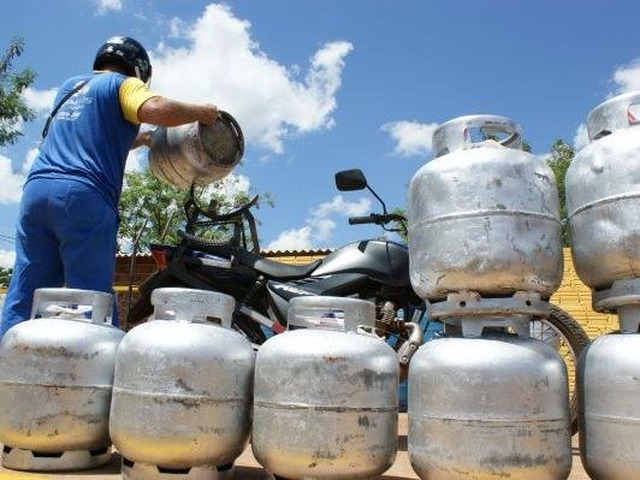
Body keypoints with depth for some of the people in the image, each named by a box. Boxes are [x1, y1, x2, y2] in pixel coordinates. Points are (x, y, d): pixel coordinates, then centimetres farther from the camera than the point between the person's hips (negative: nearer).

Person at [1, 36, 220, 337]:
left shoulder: (69, 86, 30)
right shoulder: (124, 84, 9)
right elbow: (156, 110, -12)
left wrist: (142, 138, 37)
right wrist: (202, 112, 3)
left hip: (36, 189, 6)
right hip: (84, 196, -6)